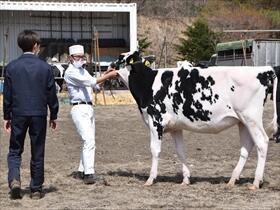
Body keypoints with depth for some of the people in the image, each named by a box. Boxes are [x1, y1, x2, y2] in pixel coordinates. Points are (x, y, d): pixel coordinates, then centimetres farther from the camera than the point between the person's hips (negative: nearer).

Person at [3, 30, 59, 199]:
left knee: (15, 150, 10)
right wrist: (54, 115, 12)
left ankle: (14, 179, -13)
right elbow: (52, 94, 1)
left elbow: (7, 94, 1)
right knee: (37, 153, 8)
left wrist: (7, 117, 10)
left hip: (18, 114, 0)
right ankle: (36, 189, 13)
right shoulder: (45, 67, -3)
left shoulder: (12, 67, -2)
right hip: (39, 115, 0)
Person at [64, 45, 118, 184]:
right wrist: (108, 76, -15)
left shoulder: (83, 71, 21)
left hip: (89, 108, 9)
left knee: (89, 141, 11)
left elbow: (95, 85, 22)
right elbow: (91, 82, -17)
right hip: (79, 109, -9)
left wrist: (106, 74, 9)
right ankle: (89, 174, -23)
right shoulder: (70, 72, -9)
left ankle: (81, 171, 18)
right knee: (89, 141, -18)